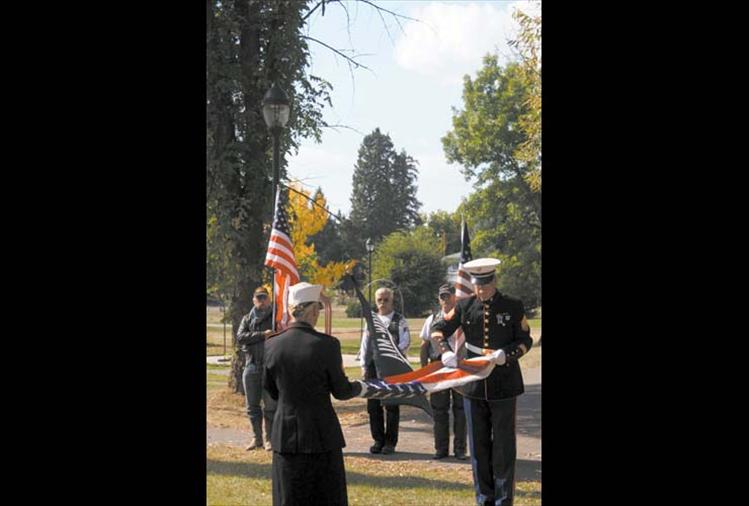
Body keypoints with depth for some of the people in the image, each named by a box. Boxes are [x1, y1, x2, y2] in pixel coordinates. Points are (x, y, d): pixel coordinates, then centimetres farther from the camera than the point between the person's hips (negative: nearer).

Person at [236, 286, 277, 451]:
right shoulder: (247, 319, 12)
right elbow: (240, 337, -6)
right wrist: (262, 335, -15)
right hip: (251, 365, 3)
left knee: (270, 406, -2)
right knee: (252, 406, 7)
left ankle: (270, 439, 6)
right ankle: (256, 438, 17)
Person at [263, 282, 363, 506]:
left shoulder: (272, 344, -4)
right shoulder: (327, 344, -13)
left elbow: (271, 390, 8)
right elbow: (341, 391, -5)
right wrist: (359, 386, 16)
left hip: (286, 435, 3)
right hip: (322, 435, -3)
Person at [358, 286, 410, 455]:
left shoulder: (400, 320, 2)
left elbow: (405, 343, -4)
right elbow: (365, 344, 12)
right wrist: (364, 366, 5)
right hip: (373, 366, 4)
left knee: (392, 406, 1)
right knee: (373, 406, 5)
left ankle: (390, 442, 8)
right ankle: (378, 440, 15)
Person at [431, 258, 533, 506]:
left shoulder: (513, 307, -3)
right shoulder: (465, 306, 2)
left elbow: (525, 341, 1)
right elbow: (438, 328, 6)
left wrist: (506, 354, -19)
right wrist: (445, 351, -13)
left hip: (504, 385, -2)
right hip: (473, 384, 2)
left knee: (503, 444, 4)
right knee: (478, 444, 9)